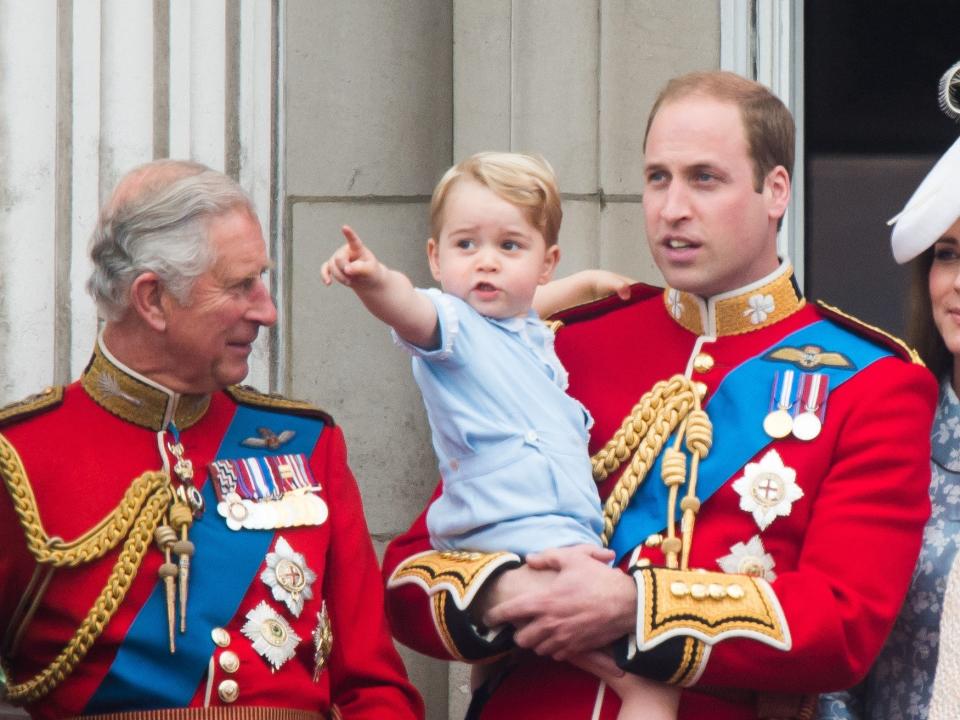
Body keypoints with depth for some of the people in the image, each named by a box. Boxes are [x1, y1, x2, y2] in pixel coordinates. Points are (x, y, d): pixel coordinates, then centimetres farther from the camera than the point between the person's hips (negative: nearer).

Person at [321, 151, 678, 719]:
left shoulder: (535, 336, 20)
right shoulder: (451, 324, -5)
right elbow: (412, 311, -29)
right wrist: (375, 282, -50)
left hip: (568, 539, 9)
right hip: (522, 538, -9)